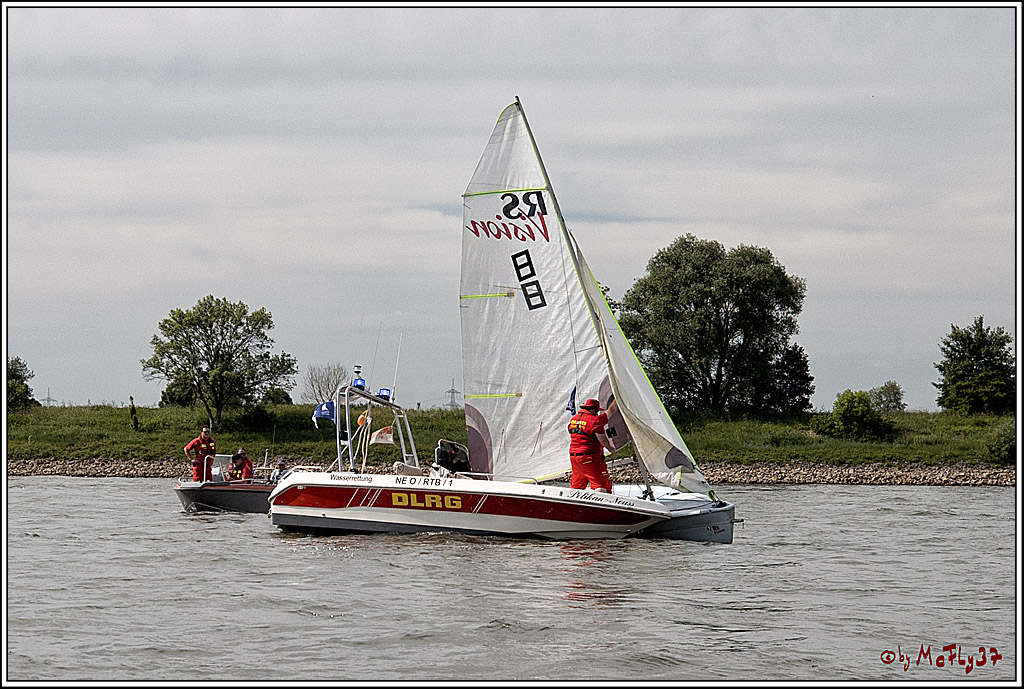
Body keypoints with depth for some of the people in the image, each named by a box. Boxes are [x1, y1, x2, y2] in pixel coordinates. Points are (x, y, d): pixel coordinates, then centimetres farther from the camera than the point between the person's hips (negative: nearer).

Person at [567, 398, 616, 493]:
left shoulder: (573, 419, 13)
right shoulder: (594, 420, -11)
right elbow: (602, 439, -12)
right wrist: (610, 448, 7)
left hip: (573, 455, 8)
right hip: (589, 456, -8)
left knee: (576, 485, 16)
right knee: (601, 484, -9)